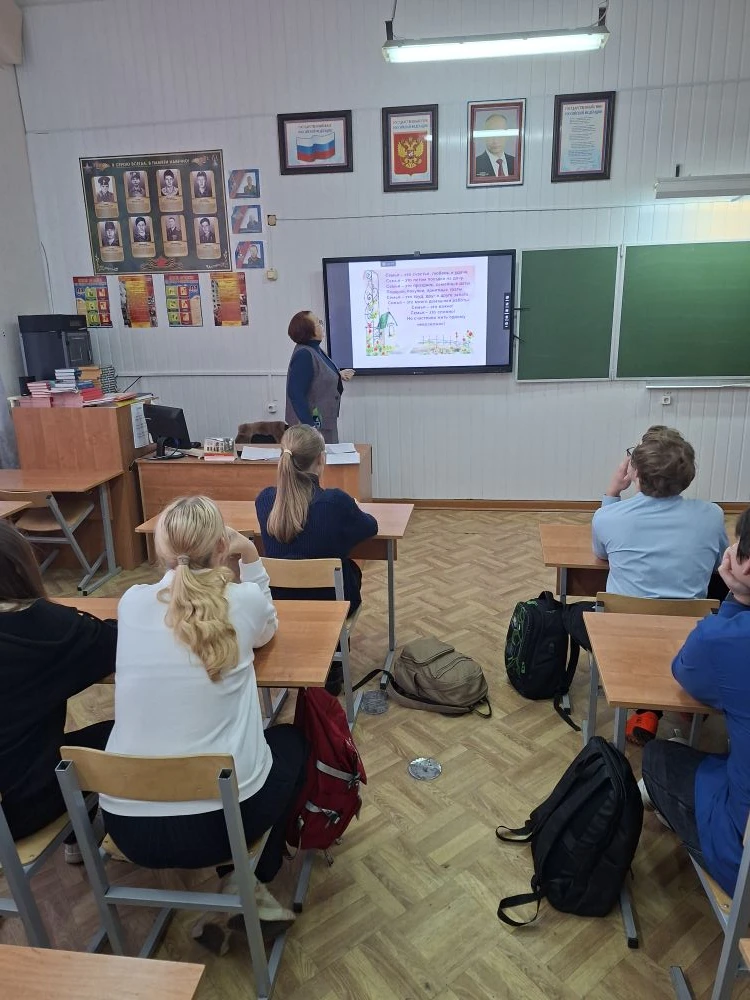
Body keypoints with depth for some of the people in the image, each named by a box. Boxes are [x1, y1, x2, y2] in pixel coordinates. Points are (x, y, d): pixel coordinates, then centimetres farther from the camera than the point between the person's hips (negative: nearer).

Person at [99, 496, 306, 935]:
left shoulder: (132, 602, -2)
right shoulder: (243, 601, -9)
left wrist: (178, 566, 11)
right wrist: (251, 558, 6)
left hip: (129, 825, 4)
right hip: (225, 816, -3)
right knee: (292, 740, 28)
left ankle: (234, 883, 32)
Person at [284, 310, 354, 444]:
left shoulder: (315, 349, 8)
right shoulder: (304, 355, -21)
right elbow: (295, 393, -25)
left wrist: (338, 376, 7)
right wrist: (309, 425, -27)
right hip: (314, 424, -10)